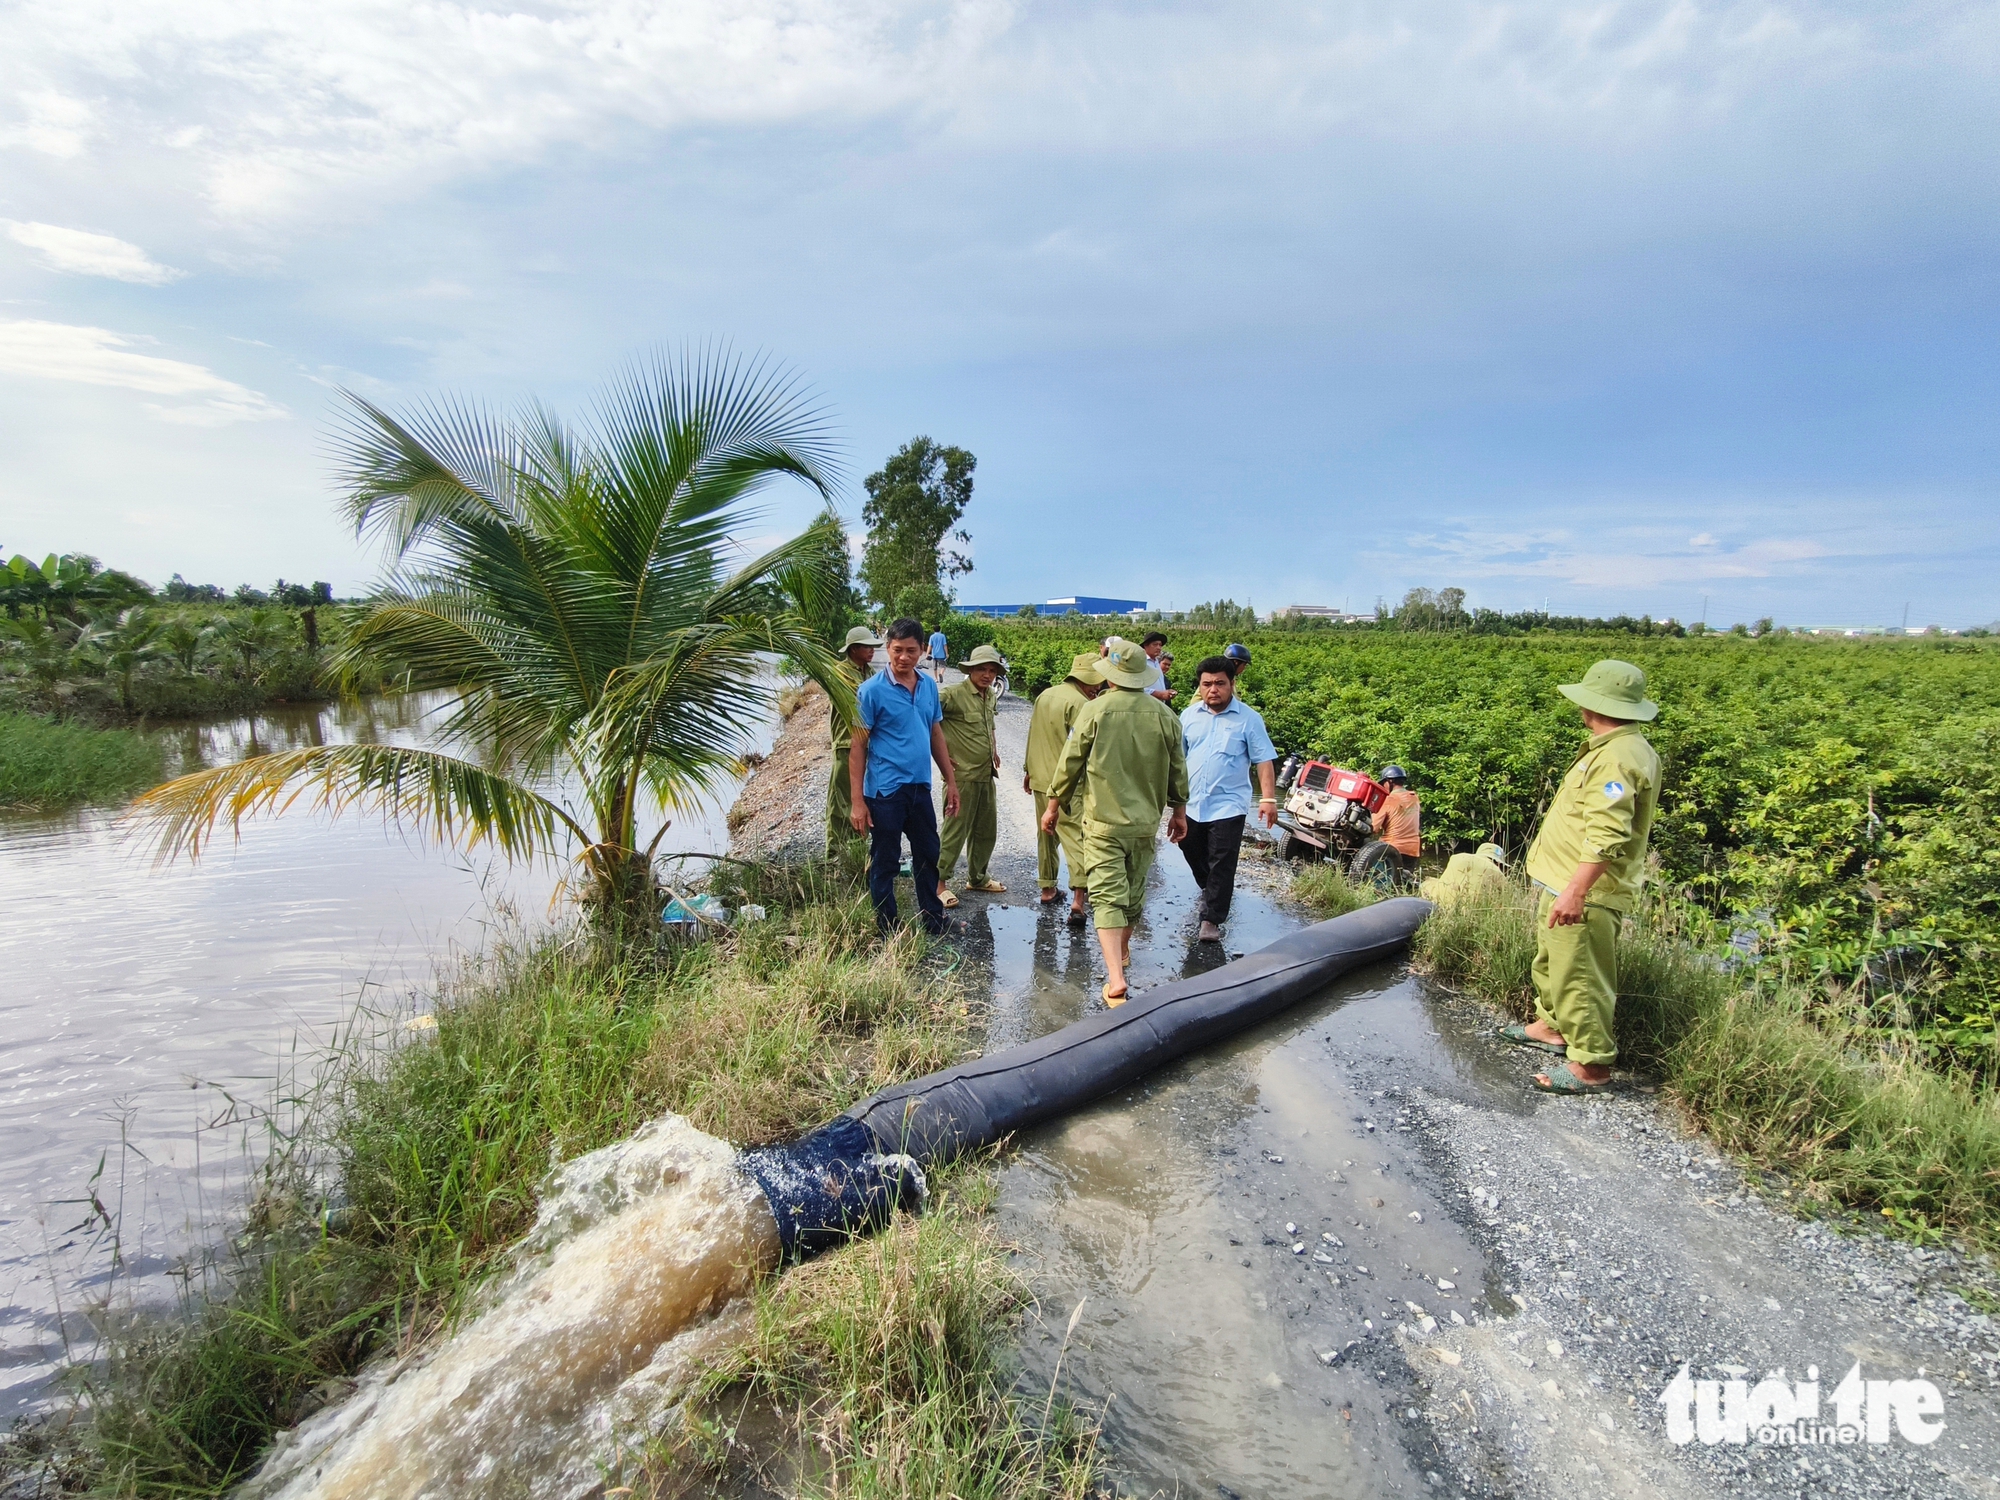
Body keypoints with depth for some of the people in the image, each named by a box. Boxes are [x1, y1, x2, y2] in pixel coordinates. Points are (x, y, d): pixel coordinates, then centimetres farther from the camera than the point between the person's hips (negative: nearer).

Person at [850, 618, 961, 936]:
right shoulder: (872, 690, -12)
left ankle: (933, 919, 35)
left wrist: (951, 781, 12)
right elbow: (858, 746, -10)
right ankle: (887, 930, 21)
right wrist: (858, 802, -14)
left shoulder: (929, 686, 5)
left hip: (920, 787, 6)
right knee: (885, 862, 7)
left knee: (928, 855, 17)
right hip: (885, 791, -6)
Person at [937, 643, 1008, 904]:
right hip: (962, 775, -8)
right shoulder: (954, 694, -15)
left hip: (986, 775, 8)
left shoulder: (991, 696, 10)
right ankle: (938, 882, 7)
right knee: (955, 831, -4)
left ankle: (977, 877, 33)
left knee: (987, 830, 17)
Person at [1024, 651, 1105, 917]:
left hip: (1040, 777, 8)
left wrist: (1028, 769, 26)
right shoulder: (1079, 703, -15)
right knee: (1075, 835, -8)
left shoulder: (1045, 695, 12)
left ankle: (1047, 889, 27)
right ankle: (1077, 898, -17)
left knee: (1046, 834, 18)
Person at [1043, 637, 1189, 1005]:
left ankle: (1116, 979, -17)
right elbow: (1177, 768, 5)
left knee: (1106, 894, -6)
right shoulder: (1163, 714, -3)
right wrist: (1179, 810, 19)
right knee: (1134, 890, 20)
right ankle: (1122, 949, 42)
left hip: (1103, 820, -4)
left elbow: (1071, 762, -7)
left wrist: (1053, 804, 5)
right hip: (1145, 820, 4)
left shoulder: (1096, 710, -13)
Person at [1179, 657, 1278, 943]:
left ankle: (1212, 920, 5)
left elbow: (1264, 760, -7)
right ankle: (1213, 893, 44)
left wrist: (1268, 798, -14)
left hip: (1228, 805, -5)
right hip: (1192, 803, 5)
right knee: (1194, 855, 18)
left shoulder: (1248, 719, -6)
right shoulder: (1189, 715, 5)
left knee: (1221, 864, -3)